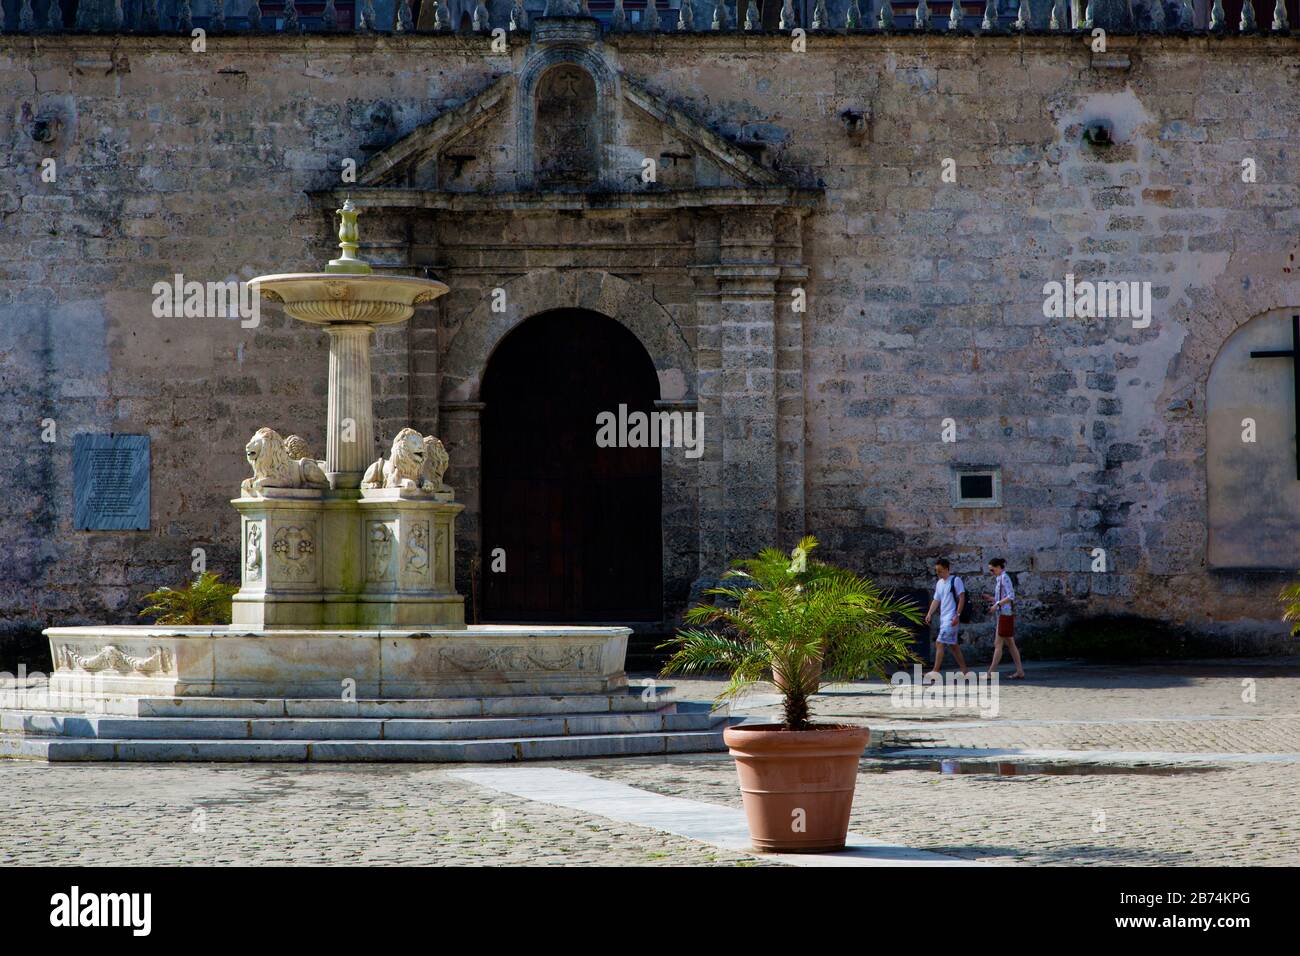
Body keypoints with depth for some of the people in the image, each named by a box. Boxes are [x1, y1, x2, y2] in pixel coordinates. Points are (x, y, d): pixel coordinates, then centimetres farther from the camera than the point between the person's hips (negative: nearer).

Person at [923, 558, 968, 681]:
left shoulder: (955, 580, -9)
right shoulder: (939, 583, 15)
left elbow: (962, 598, -12)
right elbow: (936, 600, 18)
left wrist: (957, 615, -19)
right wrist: (930, 613, 4)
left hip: (951, 618, -9)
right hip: (943, 618, 9)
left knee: (939, 644, -14)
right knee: (953, 645, 11)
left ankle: (935, 672, -15)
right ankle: (965, 671, 17)